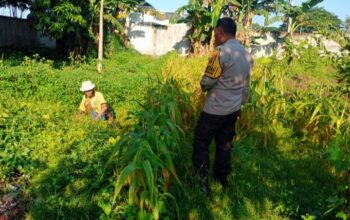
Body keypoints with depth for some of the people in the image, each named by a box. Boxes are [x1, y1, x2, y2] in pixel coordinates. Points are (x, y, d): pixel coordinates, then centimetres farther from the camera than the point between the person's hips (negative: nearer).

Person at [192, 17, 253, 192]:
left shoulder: (221, 52, -20)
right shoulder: (246, 54, 6)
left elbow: (207, 82, -18)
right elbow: (246, 85, 14)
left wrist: (203, 86, 5)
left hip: (215, 109, -7)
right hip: (233, 109, 8)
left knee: (201, 141, 8)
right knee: (224, 144, 18)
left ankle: (203, 179, 9)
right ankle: (222, 179, 29)